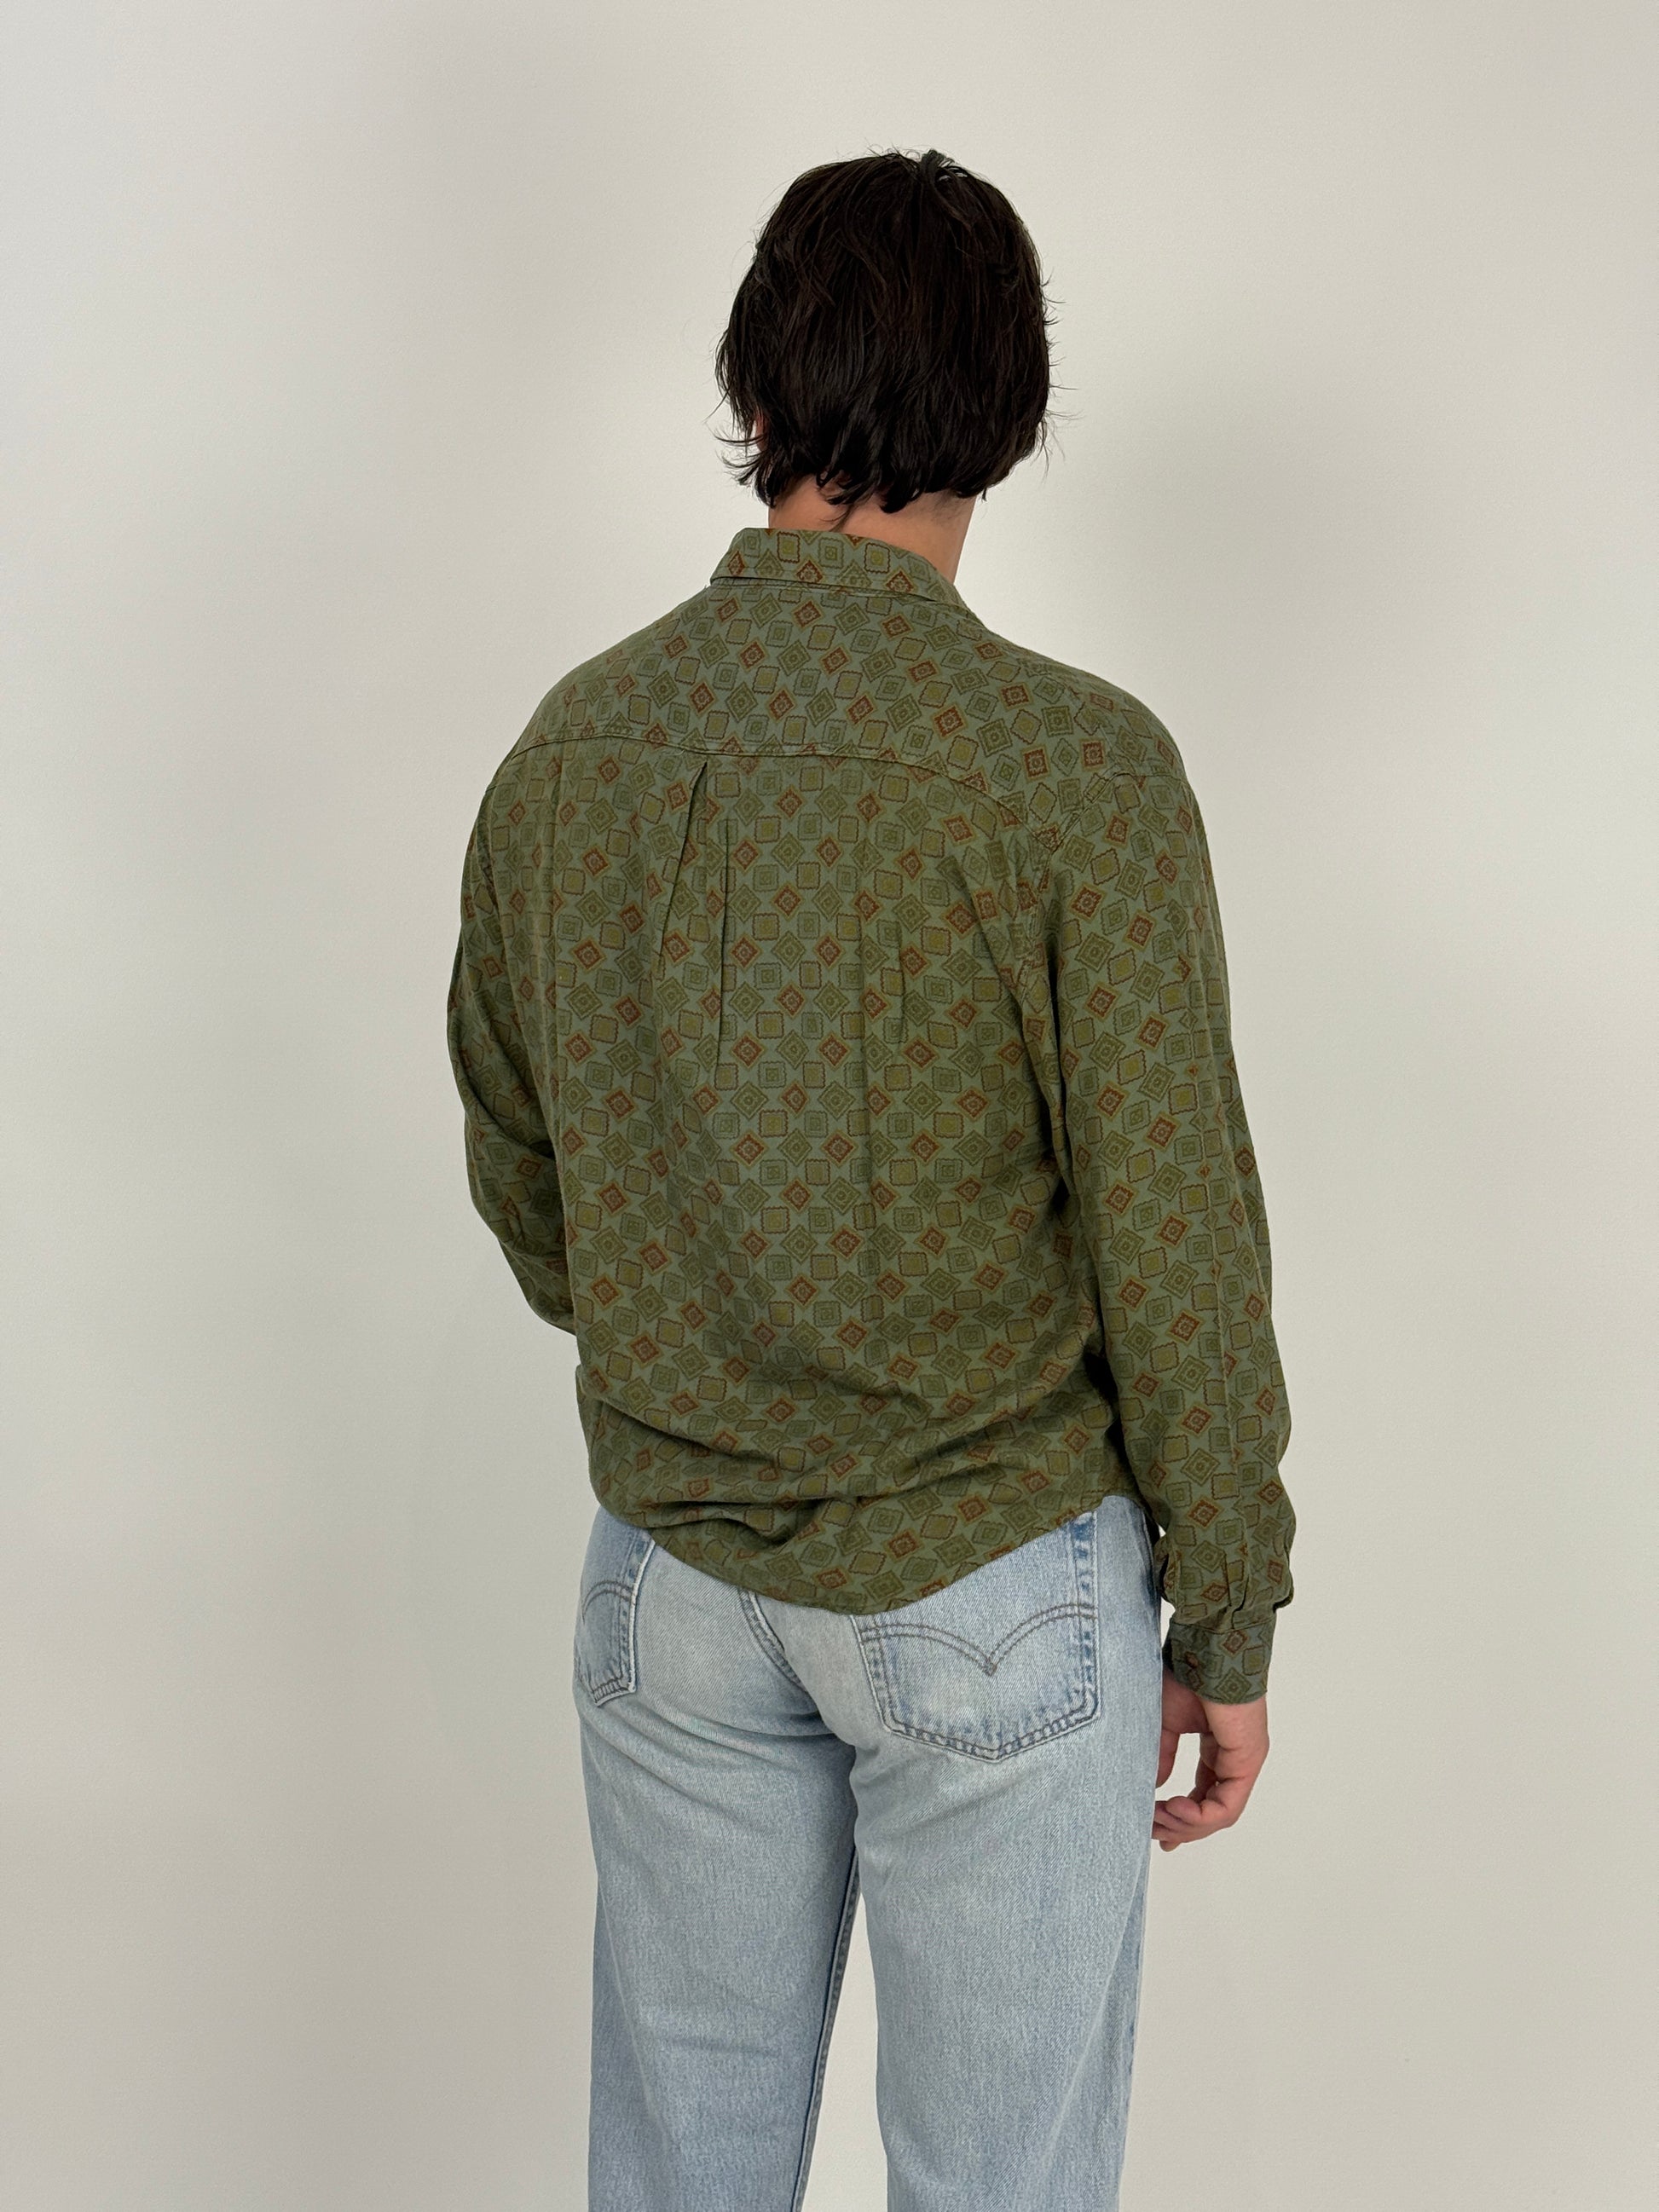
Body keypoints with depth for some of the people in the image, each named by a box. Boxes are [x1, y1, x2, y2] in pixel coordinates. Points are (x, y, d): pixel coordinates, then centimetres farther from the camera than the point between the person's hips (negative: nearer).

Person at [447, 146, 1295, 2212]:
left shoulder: (570, 744, -4)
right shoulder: (1077, 765, -19)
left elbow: (520, 1184, 7)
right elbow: (1173, 1245, -15)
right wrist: (1227, 1627, -1)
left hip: (670, 1572, 5)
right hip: (991, 1593, -4)